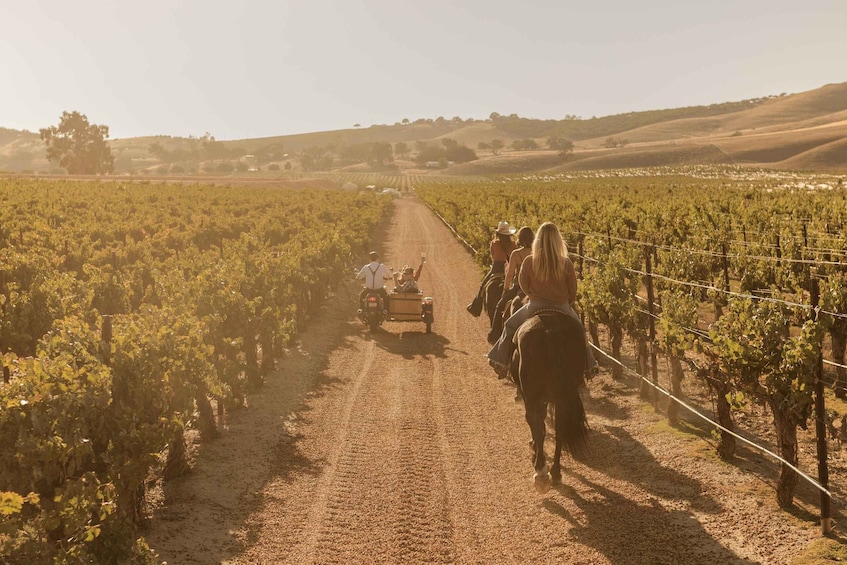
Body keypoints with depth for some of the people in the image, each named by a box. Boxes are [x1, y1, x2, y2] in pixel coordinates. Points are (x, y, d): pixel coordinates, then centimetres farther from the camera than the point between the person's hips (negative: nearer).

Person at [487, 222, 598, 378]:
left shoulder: (529, 262, -15)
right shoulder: (566, 263, -14)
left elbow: (523, 285, 0)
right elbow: (573, 290, -4)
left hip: (535, 306, -1)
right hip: (561, 308, 1)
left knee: (510, 326, 22)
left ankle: (500, 361, 20)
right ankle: (589, 364, 32)